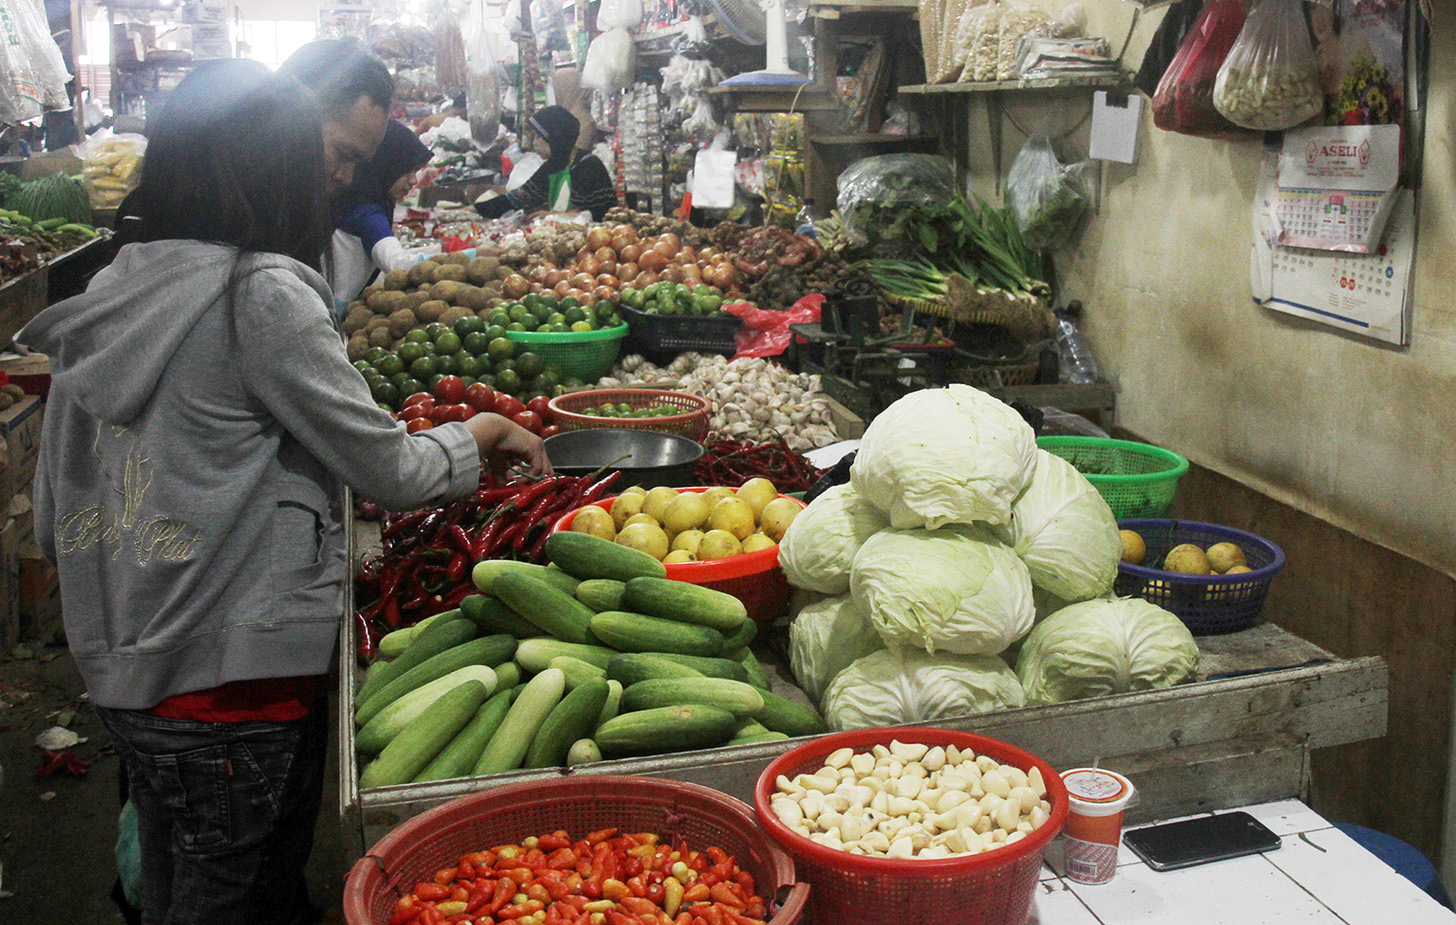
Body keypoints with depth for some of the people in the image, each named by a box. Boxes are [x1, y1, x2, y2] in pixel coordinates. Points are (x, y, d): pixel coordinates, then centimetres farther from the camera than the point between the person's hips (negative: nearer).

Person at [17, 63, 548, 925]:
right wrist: (482, 434, 8)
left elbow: (53, 521, 9)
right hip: (232, 684, -7)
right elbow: (391, 471, -10)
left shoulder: (102, 300, 5)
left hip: (121, 672, 7)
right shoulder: (262, 294, -17)